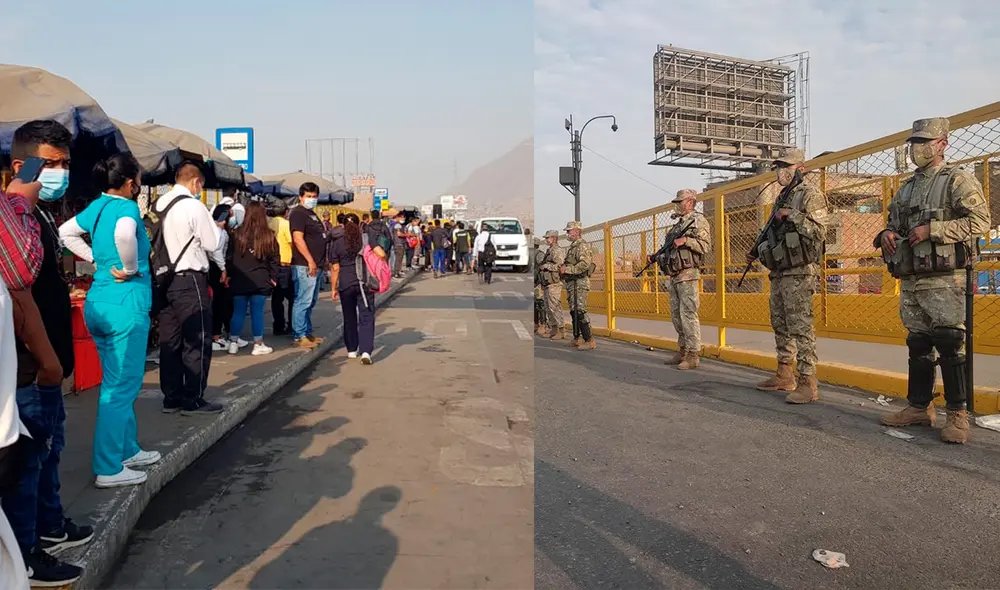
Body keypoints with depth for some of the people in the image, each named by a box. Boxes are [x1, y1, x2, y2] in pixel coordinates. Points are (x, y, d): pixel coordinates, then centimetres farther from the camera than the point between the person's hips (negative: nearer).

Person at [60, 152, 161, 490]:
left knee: (116, 382, 19)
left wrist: (95, 259, 15)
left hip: (98, 302, 9)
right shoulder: (125, 207, -15)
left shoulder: (97, 206, 10)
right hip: (125, 304, -9)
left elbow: (65, 232, 23)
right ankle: (109, 469, 6)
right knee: (121, 387, -1)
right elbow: (124, 234, -37)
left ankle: (128, 450, 32)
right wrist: (130, 269, -20)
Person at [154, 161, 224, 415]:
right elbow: (212, 244, -9)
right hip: (189, 280, -8)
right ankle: (193, 400, 4)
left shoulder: (158, 205, 11)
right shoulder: (194, 206, -12)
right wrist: (214, 227, 9)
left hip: (164, 279, 8)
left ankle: (171, 398, 19)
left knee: (170, 340, 12)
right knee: (197, 341, 0)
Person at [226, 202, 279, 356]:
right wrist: (273, 278, 6)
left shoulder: (237, 234, 0)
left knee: (238, 312, 9)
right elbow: (274, 259, 0)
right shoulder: (268, 235, -2)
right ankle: (258, 345, 9)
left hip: (239, 280, 1)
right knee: (257, 312, 3)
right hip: (260, 281, -1)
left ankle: (233, 343, 14)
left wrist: (229, 274, 13)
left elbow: (229, 257, 4)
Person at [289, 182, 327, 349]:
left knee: (311, 302, 15)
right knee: (303, 302, -7)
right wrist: (310, 261, -22)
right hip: (305, 265, -10)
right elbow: (298, 239, -19)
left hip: (316, 265, 10)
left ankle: (307, 332, 22)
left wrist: (323, 260, 22)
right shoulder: (298, 213, -9)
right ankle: (299, 336, -3)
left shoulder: (312, 214, 20)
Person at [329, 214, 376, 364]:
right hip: (365, 284, -1)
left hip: (346, 284, 1)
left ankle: (352, 350, 24)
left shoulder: (338, 244, 2)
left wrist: (334, 287, 9)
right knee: (366, 317, -3)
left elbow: (335, 268, 2)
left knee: (349, 317, 16)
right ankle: (366, 351, -16)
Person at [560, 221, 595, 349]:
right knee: (573, 311, 13)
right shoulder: (572, 247, 20)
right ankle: (577, 338, 21)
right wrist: (563, 270, 8)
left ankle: (589, 341, -14)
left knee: (580, 311, -15)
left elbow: (585, 264, -24)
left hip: (579, 283, -10)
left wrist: (567, 269, -20)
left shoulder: (582, 246, -11)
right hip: (571, 283, 10)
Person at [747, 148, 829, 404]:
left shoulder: (810, 193, -7)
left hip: (799, 272, -10)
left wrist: (792, 215, -22)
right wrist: (758, 252, 17)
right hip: (779, 271, 10)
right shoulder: (784, 196, 20)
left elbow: (819, 231, -17)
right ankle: (784, 376, 25)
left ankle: (808, 384, -7)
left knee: (801, 327, -10)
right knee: (780, 325, 14)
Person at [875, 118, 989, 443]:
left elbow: (980, 220, -12)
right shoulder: (905, 189, 19)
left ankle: (957, 414, 1)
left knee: (949, 344, -6)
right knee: (917, 344, 11)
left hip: (944, 279, -7)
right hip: (910, 279, 7)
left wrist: (932, 229, -18)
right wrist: (886, 234, 3)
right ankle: (919, 407, 19)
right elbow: (893, 224, 26)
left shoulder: (958, 180, -1)